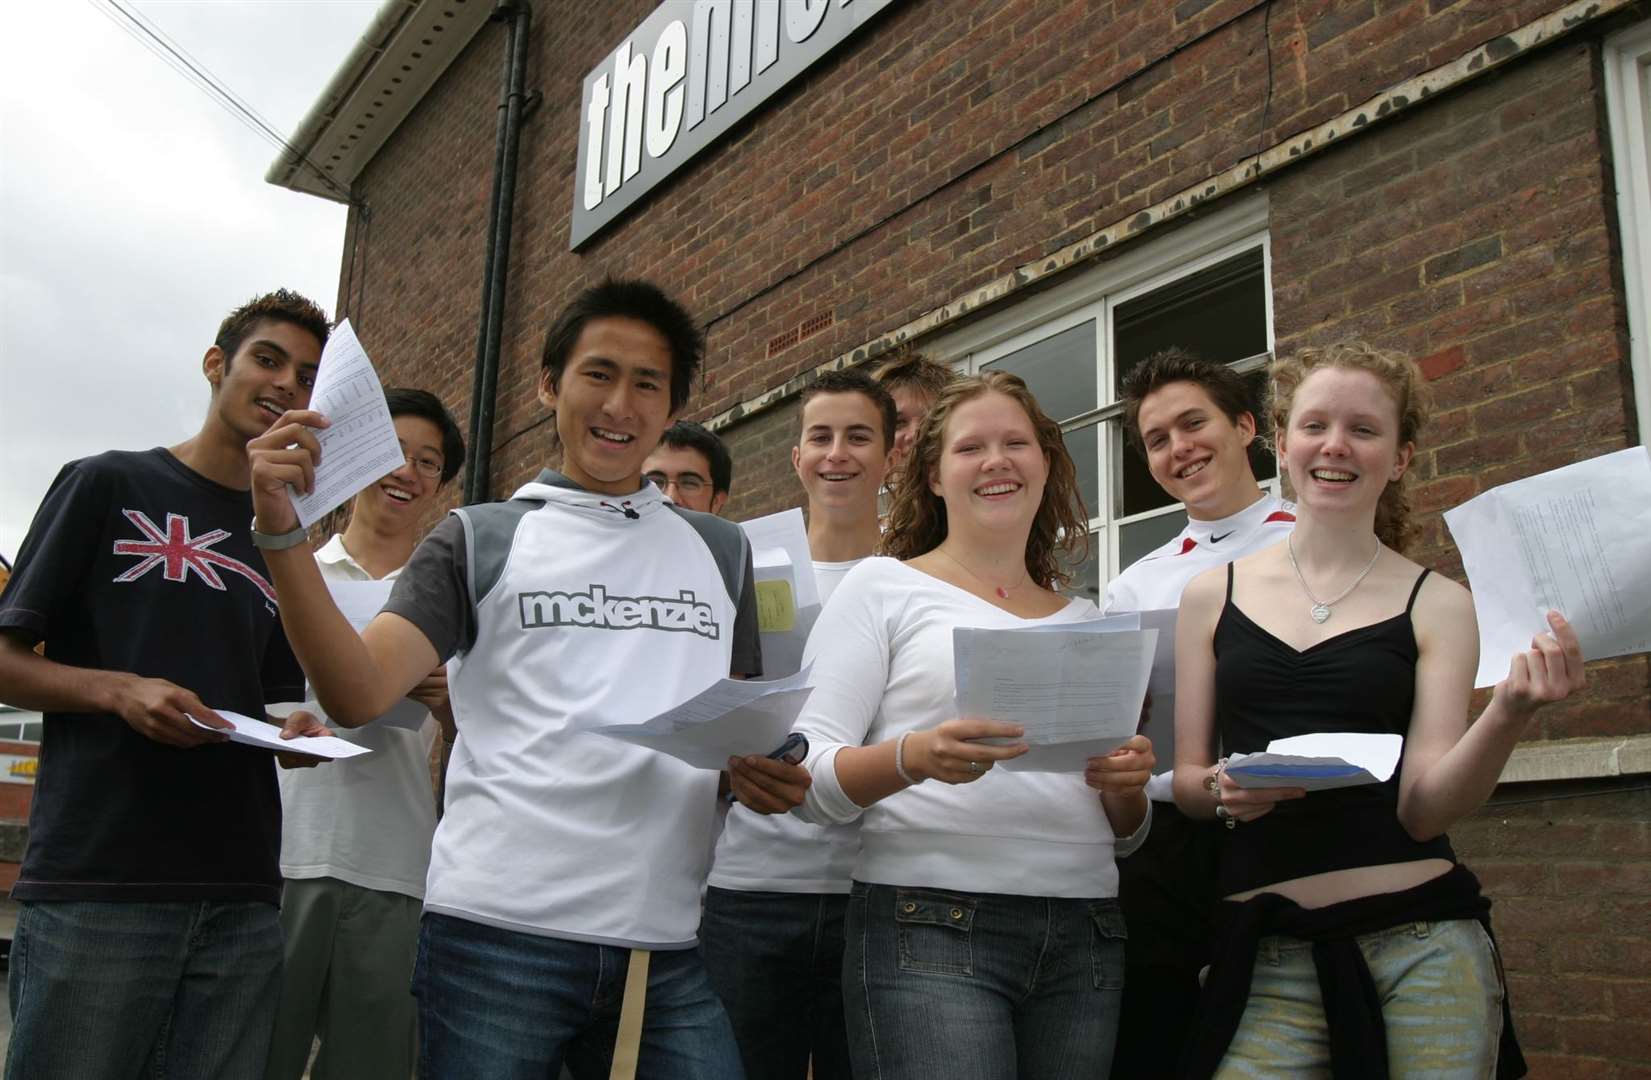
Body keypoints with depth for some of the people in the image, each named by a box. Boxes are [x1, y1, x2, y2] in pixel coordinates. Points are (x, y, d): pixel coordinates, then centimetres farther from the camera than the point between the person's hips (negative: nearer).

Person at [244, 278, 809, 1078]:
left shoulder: (721, 552, 15)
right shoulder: (482, 539, 7)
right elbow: (357, 695, -4)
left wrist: (766, 775, -3)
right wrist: (283, 534, -16)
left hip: (664, 951, 3)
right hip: (498, 931, -2)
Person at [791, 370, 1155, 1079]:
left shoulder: (1084, 620, 17)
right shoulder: (884, 587, 3)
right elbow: (810, 782, -5)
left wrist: (1128, 786, -3)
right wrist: (912, 758, -24)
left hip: (1084, 936, 5)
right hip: (930, 924, -4)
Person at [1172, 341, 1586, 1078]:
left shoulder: (1436, 606, 2)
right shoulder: (1213, 595, 5)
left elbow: (1425, 808, -5)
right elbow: (1186, 781, 7)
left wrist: (1508, 714, -22)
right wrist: (1225, 789, -14)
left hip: (1417, 947, 0)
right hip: (1264, 954, 1)